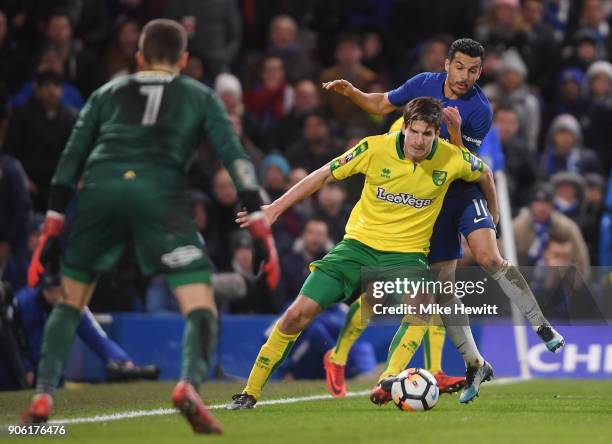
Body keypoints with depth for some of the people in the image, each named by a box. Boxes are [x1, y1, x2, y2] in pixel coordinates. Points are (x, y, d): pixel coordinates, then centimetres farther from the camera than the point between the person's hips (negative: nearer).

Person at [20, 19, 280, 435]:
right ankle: (190, 383, -29)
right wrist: (260, 225, 7)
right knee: (202, 310, -1)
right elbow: (235, 156, 11)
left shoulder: (107, 93, 28)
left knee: (70, 302, 20)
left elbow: (71, 160, 20)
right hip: (161, 193, -2)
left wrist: (52, 228, 20)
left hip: (99, 189, 2)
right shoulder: (200, 96, 24)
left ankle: (43, 397, 6)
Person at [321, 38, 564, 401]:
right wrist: (350, 92, 0)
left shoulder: (480, 111, -13)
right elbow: (381, 105, 15)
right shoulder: (423, 84, -1)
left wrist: (454, 130, -30)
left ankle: (542, 327, -17)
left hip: (464, 191, -3)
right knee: (442, 282, 0)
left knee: (489, 257, -26)